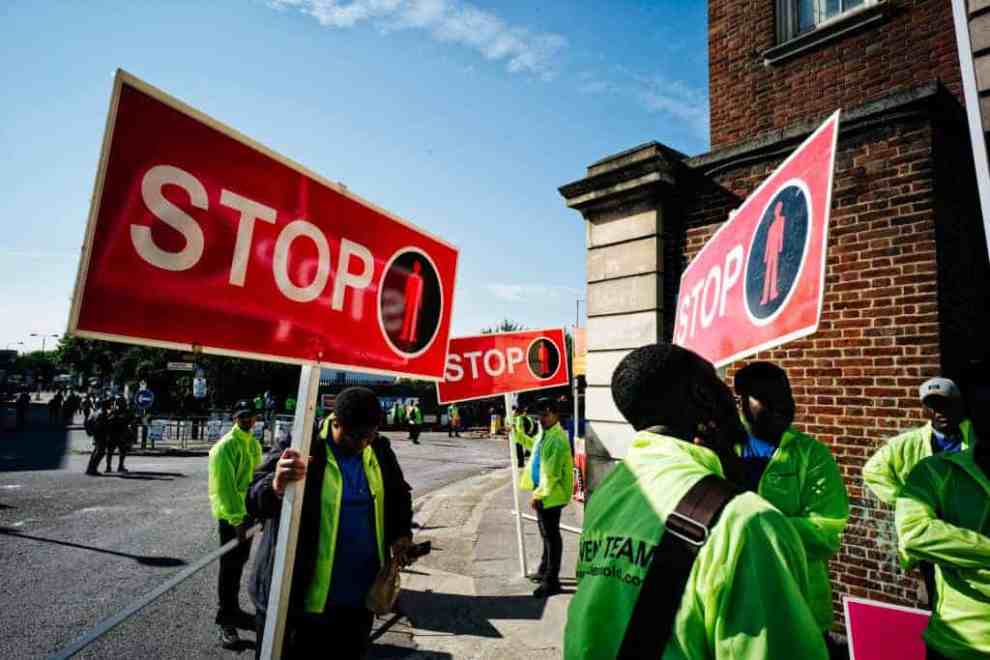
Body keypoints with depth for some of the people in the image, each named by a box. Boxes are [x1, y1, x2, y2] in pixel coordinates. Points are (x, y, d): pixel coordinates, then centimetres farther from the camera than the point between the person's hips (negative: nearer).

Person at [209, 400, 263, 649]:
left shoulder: (254, 444, 8)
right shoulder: (225, 446, -16)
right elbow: (224, 485, -20)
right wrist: (236, 519, -23)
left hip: (248, 513, 7)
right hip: (230, 516, -7)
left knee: (239, 565, 18)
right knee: (229, 567, 1)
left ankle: (232, 610, 34)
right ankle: (226, 619, 12)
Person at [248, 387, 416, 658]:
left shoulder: (380, 451, -1)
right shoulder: (299, 447, -16)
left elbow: (399, 495, 14)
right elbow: (254, 501, -23)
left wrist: (402, 532, -4)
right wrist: (276, 487, -45)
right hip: (300, 598, -4)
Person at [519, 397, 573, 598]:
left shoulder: (558, 439, -22)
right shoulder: (544, 435, 7)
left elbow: (552, 473, -24)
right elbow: (530, 444, 31)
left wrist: (538, 494, -20)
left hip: (550, 495, -10)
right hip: (543, 493, 10)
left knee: (551, 536, 0)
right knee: (546, 534, 22)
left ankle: (551, 581, 11)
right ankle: (544, 570, 38)